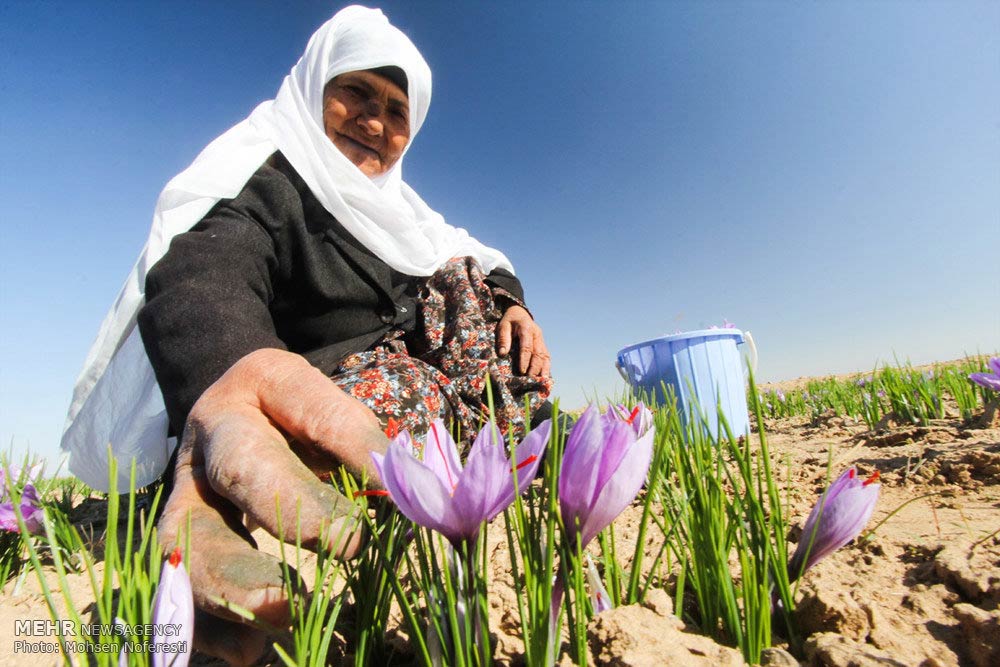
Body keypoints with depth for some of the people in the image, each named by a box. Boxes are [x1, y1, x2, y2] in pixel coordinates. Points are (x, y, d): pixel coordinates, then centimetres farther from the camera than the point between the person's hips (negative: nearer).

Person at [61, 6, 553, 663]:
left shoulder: (397, 206, 18)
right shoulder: (262, 176, -5)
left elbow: (478, 266, 16)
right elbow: (200, 276, -26)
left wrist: (508, 302, -8)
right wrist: (229, 366, -50)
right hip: (325, 397, -7)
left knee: (470, 293, -3)